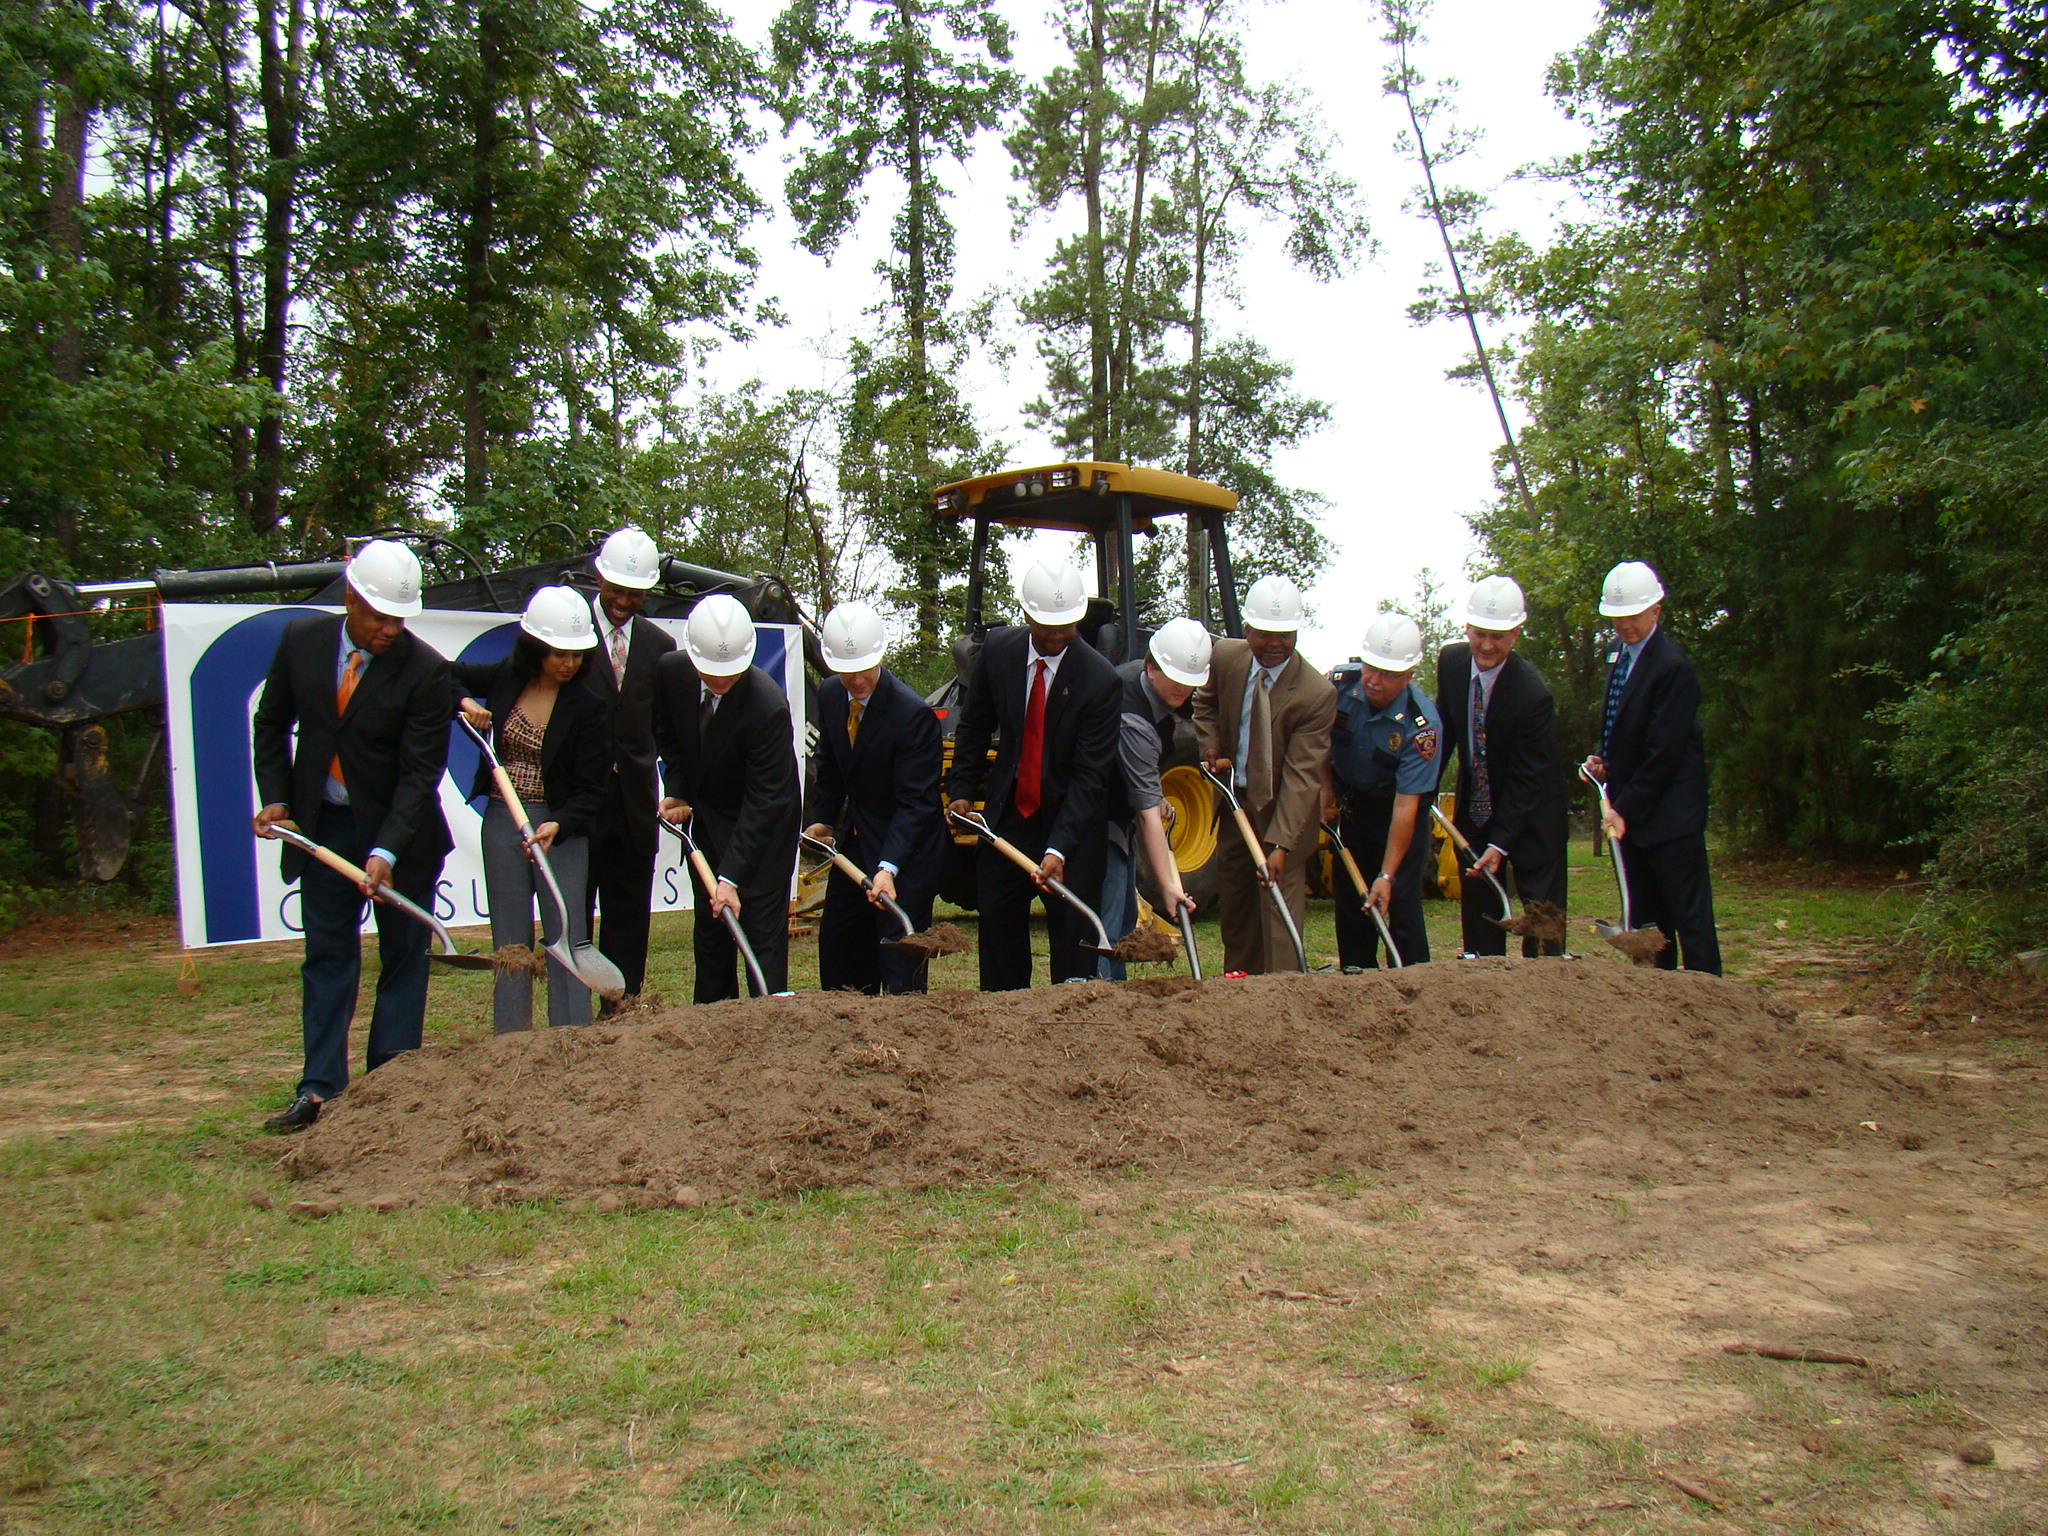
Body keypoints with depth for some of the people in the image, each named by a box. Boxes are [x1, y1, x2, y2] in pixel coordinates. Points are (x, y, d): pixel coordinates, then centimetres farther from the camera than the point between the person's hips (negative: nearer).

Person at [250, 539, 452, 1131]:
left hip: (399, 831, -3)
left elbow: (420, 771, -19)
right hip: (320, 824, 3)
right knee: (327, 954, 6)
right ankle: (320, 1088, 11)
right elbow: (271, 723, 9)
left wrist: (386, 852, -26)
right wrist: (274, 797, -1)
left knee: (404, 954, 4)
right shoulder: (301, 640, -5)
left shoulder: (425, 669, -18)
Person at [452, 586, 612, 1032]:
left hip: (562, 826, -3)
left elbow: (592, 788, -9)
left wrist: (557, 825, -26)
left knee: (567, 937, -2)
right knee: (510, 941, 8)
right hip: (501, 822, 3)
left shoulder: (586, 707, -9)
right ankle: (511, 1044, 15)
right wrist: (464, 701, -5)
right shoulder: (504, 678, 1)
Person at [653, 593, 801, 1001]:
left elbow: (763, 801, -29)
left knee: (762, 927, -7)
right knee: (709, 925, 11)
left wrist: (731, 878, -32)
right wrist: (676, 792, -3)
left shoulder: (768, 705, -31)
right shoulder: (671, 670, -15)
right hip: (707, 814, 6)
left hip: (766, 819, -6)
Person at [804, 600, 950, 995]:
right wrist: (821, 820, 5)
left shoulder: (912, 713, -25)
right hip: (854, 840, 8)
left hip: (907, 848, -7)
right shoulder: (830, 695, -3)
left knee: (900, 963, -6)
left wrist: (888, 868, -34)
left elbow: (915, 802, -26)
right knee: (836, 944, 16)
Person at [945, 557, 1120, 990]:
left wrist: (1058, 849, -27)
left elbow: (1090, 773, -20)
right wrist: (961, 790, 3)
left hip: (1072, 817, -4)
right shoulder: (998, 650, -7)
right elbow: (973, 725, 9)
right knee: (999, 922, 11)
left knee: (1071, 927, -3)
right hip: (1006, 810, 4)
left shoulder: (1099, 678, -20)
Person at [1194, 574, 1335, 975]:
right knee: (1234, 908, 15)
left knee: (1280, 915, -8)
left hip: (1282, 811, -6)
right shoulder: (1226, 656, -8)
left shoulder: (1317, 693, -24)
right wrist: (1211, 747, -2)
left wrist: (1280, 845, -33)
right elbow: (1205, 702, 16)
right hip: (1234, 804, 6)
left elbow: (1301, 775, -27)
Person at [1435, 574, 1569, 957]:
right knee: (1477, 903, 10)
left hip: (1530, 809, -5)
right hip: (1474, 803, 6)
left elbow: (1526, 778, -23)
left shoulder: (1532, 693, -27)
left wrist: (1500, 844, -27)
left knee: (1541, 910, -3)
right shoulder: (1450, 661, -9)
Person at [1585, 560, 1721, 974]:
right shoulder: (1619, 655, 11)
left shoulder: (1672, 665, -16)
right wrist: (1604, 761, 5)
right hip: (1631, 810, 8)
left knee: (1689, 917, -3)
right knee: (1644, 920, 11)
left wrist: (1625, 808, -19)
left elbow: (1664, 750, -18)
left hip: (1669, 813, -8)